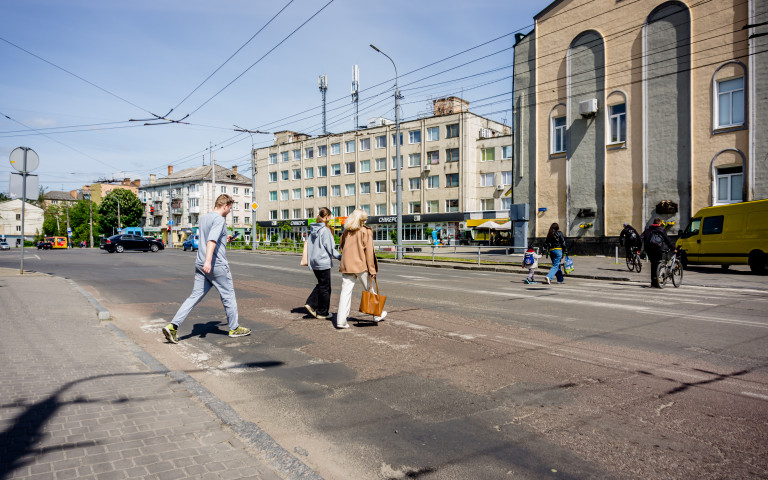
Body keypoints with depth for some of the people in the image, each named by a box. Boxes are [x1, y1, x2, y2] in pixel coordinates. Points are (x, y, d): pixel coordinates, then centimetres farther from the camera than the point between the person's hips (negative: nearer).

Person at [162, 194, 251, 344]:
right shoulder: (219, 220, -11)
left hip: (200, 264, 8)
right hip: (217, 265, -8)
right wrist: (208, 260, -34)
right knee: (228, 295, 7)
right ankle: (234, 328, 19)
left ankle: (172, 326, -4)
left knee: (194, 296, 6)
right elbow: (212, 240, -25)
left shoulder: (204, 218, 16)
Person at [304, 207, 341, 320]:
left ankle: (311, 304, 8)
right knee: (325, 287, 4)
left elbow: (309, 245, 13)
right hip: (323, 262, -8)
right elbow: (329, 248, -16)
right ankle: (322, 312, 12)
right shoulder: (325, 230, -17)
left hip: (314, 262, 8)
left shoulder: (313, 229, 7)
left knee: (321, 284, 21)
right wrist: (339, 256, -4)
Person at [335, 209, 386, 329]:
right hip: (361, 265, -4)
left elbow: (341, 245, 20)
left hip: (346, 266, 4)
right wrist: (372, 270, -9)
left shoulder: (346, 231, 8)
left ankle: (341, 320, -3)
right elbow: (369, 251, -11)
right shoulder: (366, 232, -7)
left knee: (345, 292, 3)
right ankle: (377, 314, 26)